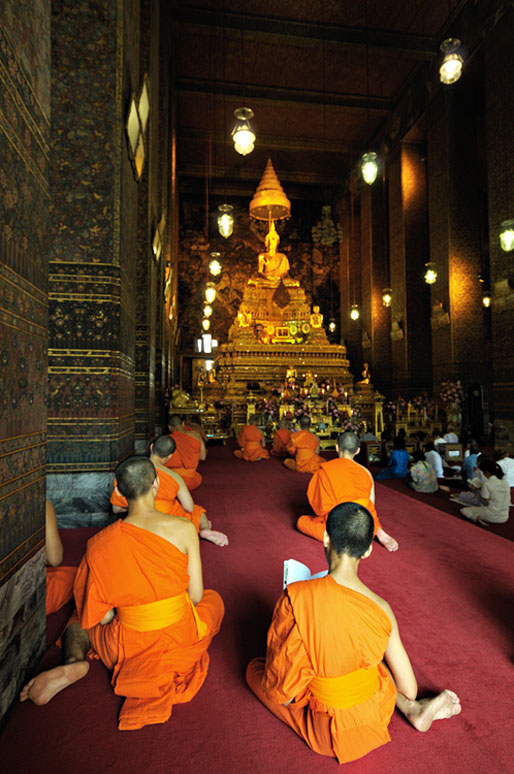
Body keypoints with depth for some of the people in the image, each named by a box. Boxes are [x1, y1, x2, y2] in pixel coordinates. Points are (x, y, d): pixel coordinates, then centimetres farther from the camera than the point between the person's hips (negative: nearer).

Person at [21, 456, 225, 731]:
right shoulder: (184, 528, -16)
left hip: (128, 649, 2)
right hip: (181, 639, -2)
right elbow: (196, 596, -6)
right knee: (214, 599, 30)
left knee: (79, 620, 32)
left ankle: (72, 663, -1)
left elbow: (102, 617, -7)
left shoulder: (101, 542, -13)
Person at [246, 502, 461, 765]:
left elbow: (281, 690, -19)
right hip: (376, 714, 5)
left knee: (254, 668, 17)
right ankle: (415, 710, 18)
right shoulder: (381, 608, -18)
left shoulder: (295, 598, -28)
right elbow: (409, 690, -6)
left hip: (330, 731, -4)